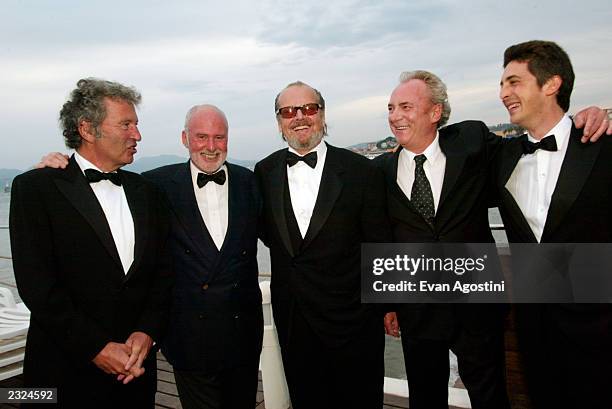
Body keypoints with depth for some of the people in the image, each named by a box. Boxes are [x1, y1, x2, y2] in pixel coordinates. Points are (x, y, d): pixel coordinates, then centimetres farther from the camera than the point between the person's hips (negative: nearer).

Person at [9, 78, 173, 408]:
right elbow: (36, 282, -12)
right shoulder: (35, 187, -6)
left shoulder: (145, 192, 8)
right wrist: (96, 348, -15)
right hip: (66, 371, -4)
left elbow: (163, 271, 7)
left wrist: (147, 332, -8)